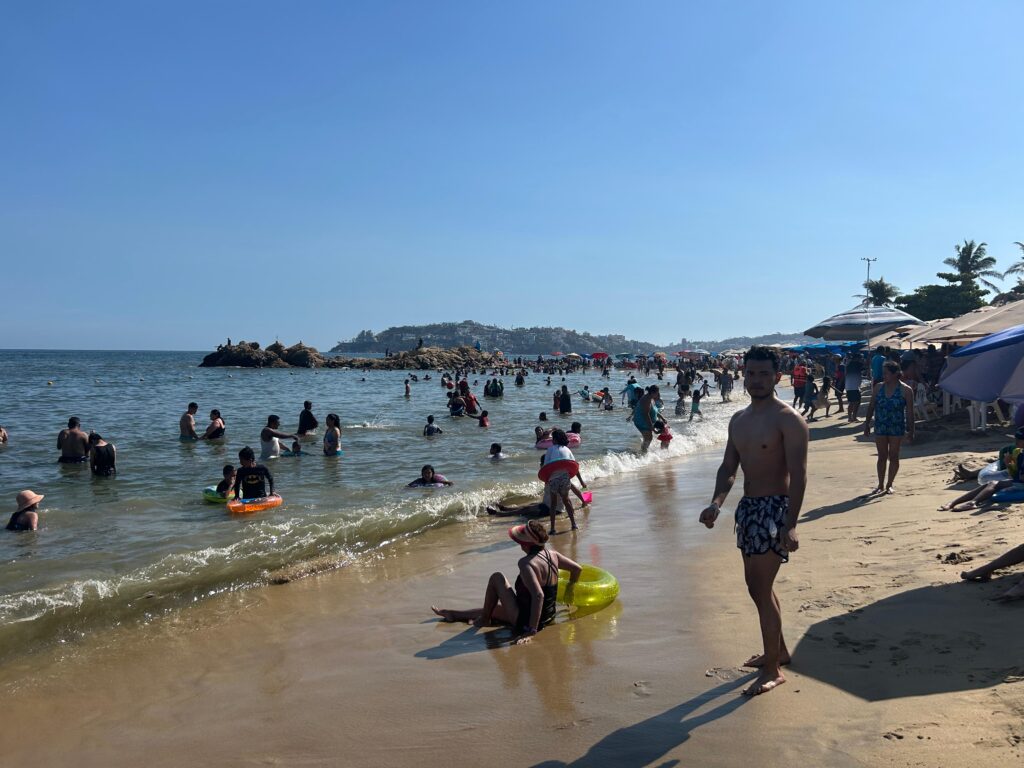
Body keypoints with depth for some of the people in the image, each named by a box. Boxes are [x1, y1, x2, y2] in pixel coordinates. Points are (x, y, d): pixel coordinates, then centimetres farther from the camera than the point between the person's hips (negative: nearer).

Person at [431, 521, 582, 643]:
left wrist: (531, 631, -34)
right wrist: (569, 589, 22)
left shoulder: (526, 563, -27)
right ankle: (453, 614, 43)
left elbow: (538, 595, -36)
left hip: (525, 620, -8)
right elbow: (577, 568, 6)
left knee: (496, 578, 2)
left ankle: (484, 620, 19)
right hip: (547, 617, 9)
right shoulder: (552, 555, -3)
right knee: (493, 608, 26)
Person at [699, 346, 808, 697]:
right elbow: (728, 468, 12)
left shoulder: (788, 419, -13)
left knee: (761, 589, -6)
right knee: (757, 584, 18)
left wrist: (790, 525, -25)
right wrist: (716, 503, -5)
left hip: (774, 509, -8)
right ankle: (778, 650, 36)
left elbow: (798, 475, -18)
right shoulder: (738, 420, 11)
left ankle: (773, 669, 7)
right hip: (747, 507, 8)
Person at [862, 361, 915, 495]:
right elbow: (871, 406, 8)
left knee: (893, 457, 5)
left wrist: (910, 431, -8)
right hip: (880, 427, 3)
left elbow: (910, 412, -7)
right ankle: (880, 485, 14)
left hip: (897, 428, -3)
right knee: (882, 456, 7)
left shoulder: (906, 390, -7)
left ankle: (889, 485, 16)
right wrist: (867, 424, 6)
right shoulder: (878, 387, 3)